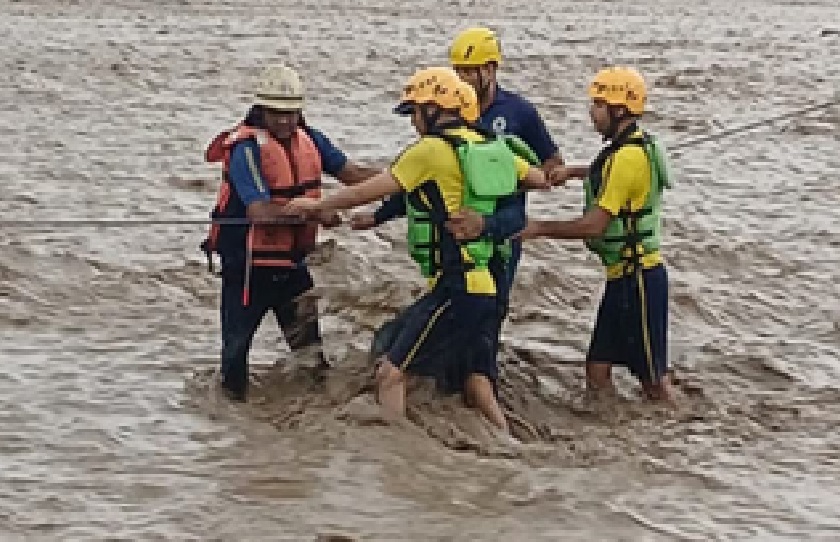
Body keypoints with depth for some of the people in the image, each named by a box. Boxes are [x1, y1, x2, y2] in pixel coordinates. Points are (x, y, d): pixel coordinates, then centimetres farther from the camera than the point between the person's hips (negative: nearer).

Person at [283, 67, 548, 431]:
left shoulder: (432, 149, -9)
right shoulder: (489, 147, 13)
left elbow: (370, 191, -5)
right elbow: (539, 180, 25)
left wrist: (316, 206, 8)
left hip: (453, 288, -8)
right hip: (484, 289, 8)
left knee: (390, 373, -7)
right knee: (477, 388, 13)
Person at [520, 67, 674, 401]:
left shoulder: (628, 156, -21)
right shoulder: (635, 146, 10)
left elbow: (593, 226, -21)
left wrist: (539, 228, -11)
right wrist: (573, 172, 26)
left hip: (638, 277, -10)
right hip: (622, 275, 10)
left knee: (652, 378, 0)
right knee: (598, 369, 10)